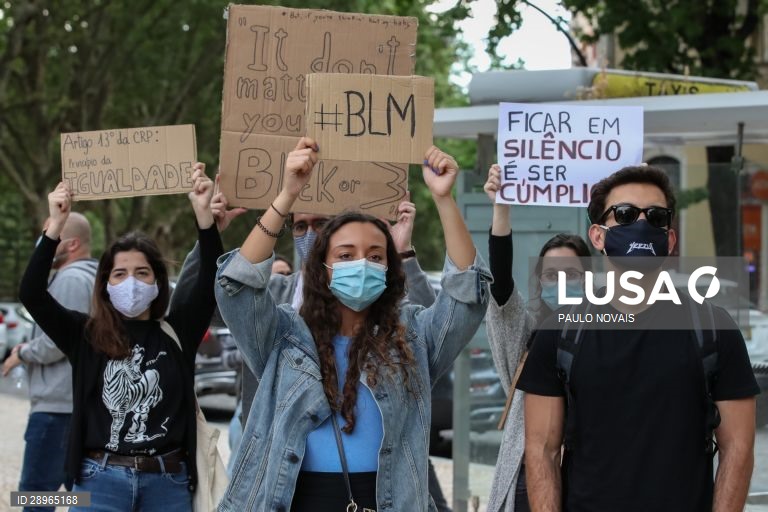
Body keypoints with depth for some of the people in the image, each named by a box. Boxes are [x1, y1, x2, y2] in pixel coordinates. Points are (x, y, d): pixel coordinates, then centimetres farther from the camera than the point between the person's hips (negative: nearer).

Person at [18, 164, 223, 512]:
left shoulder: (176, 332, 4)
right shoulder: (86, 335, 3)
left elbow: (211, 282, -7)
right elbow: (31, 294, -8)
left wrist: (203, 213, -19)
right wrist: (55, 226, -18)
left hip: (168, 481, 1)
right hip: (101, 479, -1)